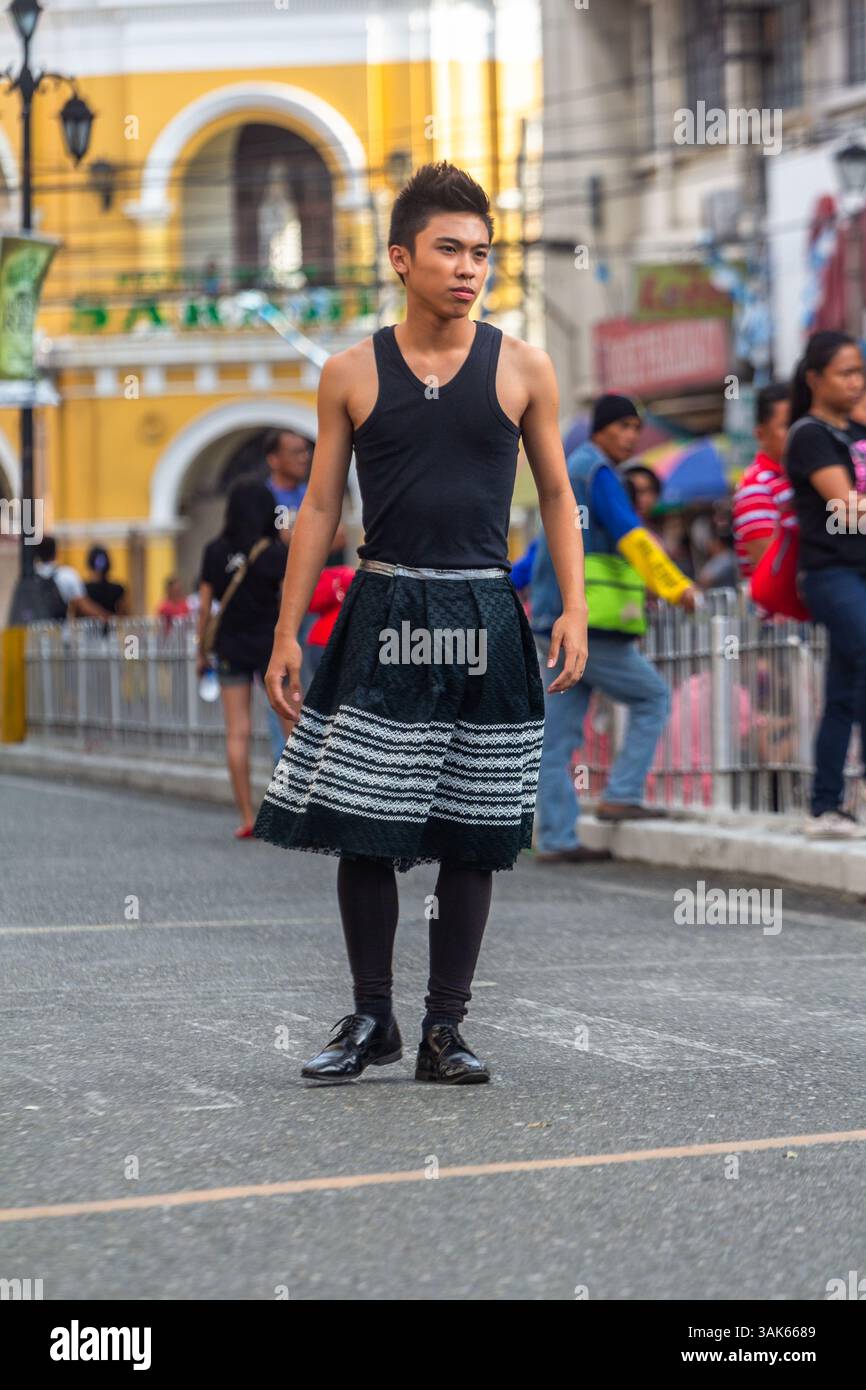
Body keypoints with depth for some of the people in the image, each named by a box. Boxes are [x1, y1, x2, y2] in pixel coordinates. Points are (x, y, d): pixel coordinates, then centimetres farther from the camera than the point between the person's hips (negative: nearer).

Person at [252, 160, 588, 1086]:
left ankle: (445, 1028, 12)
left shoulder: (522, 369, 4)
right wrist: (286, 636, 2)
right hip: (381, 616, 0)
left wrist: (574, 606, -3)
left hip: (483, 619, 0)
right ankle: (370, 1019, 14)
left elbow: (555, 495, 9)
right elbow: (320, 507, 7)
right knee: (360, 825, -1)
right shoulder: (352, 374, 3)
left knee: (469, 834, 2)